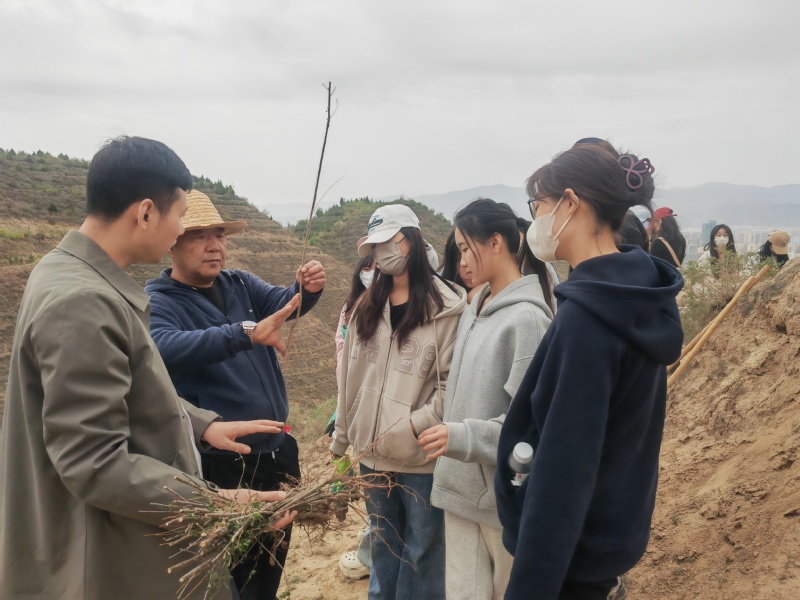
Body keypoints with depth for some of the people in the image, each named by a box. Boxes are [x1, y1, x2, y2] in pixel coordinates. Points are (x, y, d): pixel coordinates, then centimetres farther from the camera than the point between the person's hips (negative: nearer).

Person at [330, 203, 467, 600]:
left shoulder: (446, 307, -11)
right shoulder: (367, 306, 11)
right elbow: (351, 377, 12)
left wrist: (413, 426, -21)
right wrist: (342, 437, 13)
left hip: (423, 456, -5)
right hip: (372, 452, 6)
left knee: (422, 550, 9)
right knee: (382, 543, 20)